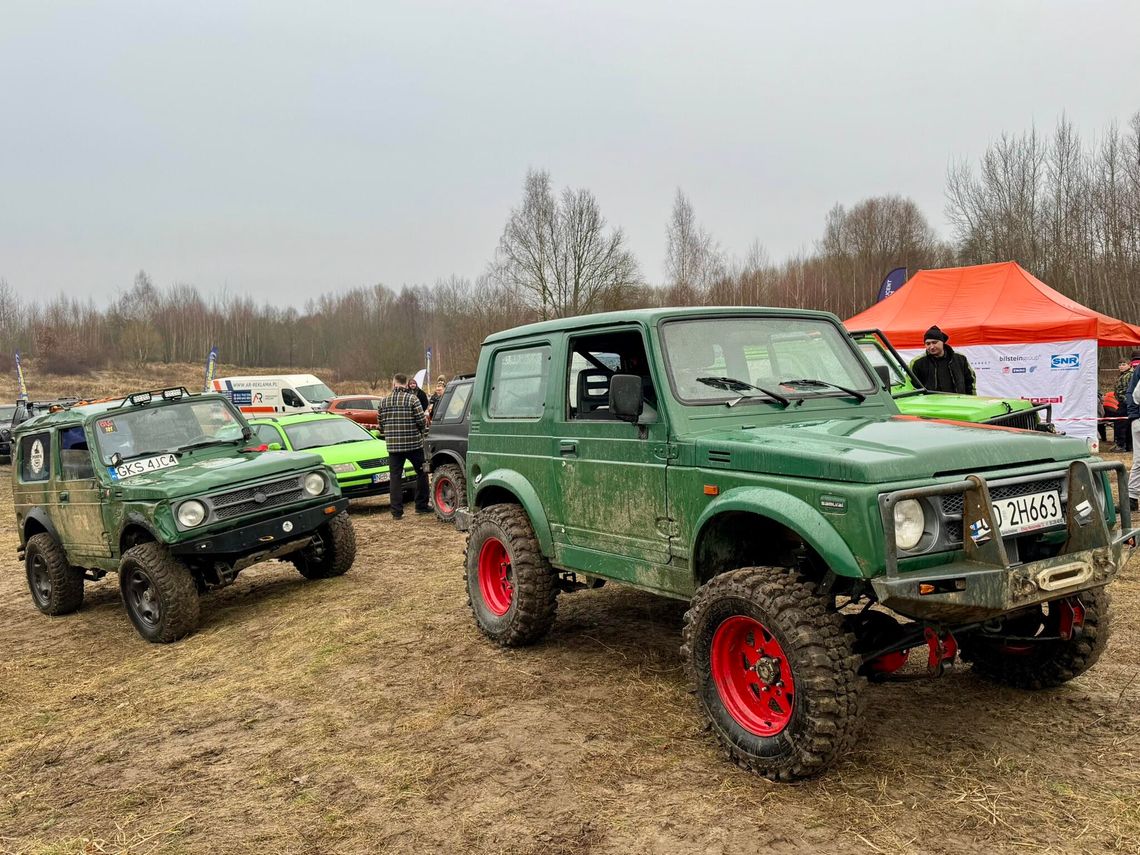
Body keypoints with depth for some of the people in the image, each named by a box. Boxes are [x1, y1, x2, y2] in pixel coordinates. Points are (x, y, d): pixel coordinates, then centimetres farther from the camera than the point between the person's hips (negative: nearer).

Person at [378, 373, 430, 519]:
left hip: (393, 445, 3)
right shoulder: (412, 399, -8)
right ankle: (421, 506, 19)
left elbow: (381, 425, 7)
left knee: (395, 477, 6)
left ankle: (396, 511, 4)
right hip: (413, 444, -2)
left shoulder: (384, 402, 3)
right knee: (421, 474, 14)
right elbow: (422, 421, -10)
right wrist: (422, 431, 11)